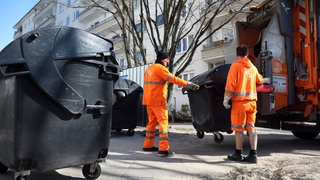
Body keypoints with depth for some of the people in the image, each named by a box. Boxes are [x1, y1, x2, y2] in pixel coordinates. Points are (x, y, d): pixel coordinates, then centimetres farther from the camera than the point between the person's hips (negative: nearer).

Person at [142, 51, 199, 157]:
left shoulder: (149, 69, 20)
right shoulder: (160, 68, -9)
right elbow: (173, 79, -17)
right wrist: (189, 85, -16)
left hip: (148, 100, 9)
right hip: (157, 100, -9)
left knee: (152, 122, 15)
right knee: (163, 122, -8)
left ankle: (148, 145, 20)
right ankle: (164, 149, -12)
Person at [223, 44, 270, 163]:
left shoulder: (235, 65, -4)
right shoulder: (252, 67, 14)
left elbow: (230, 84, -13)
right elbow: (259, 80, 32)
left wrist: (226, 99, -9)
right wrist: (267, 80, 54)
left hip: (239, 101, -6)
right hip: (252, 101, 6)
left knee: (238, 129, 2)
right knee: (251, 128, 8)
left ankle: (238, 154, 11)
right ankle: (253, 155, 11)